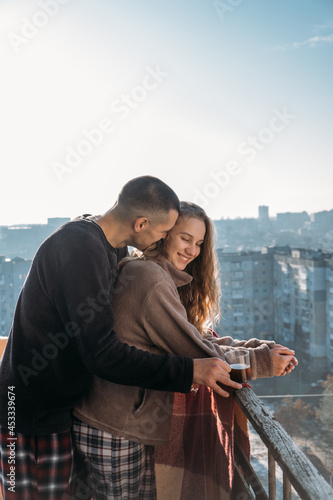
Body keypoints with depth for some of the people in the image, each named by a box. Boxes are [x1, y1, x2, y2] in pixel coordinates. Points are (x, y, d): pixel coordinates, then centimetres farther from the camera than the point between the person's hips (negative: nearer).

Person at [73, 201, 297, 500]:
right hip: (114, 431, -10)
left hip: (131, 422, 10)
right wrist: (262, 362, -9)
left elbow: (200, 337, 7)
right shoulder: (150, 277, -19)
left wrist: (261, 348, -2)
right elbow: (195, 351, -19)